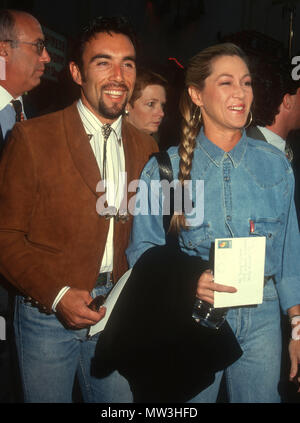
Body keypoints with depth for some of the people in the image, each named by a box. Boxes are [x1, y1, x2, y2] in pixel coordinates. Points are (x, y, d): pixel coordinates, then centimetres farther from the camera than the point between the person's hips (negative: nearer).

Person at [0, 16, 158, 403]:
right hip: (47, 311, -3)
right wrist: (56, 295, -17)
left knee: (119, 396, 15)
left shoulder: (144, 147, 5)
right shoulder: (33, 137, -8)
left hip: (117, 314, 4)